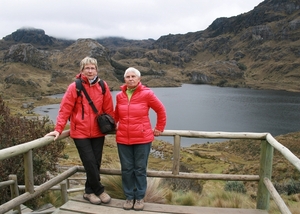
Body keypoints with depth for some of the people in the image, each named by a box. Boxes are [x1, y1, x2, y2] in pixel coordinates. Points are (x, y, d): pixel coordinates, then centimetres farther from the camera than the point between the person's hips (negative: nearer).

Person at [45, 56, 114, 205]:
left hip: (98, 132, 3)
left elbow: (108, 109, 5)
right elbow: (65, 109, -10)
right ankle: (99, 190, 18)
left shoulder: (103, 86, 1)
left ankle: (89, 191, 28)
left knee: (96, 163, 9)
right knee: (90, 163, -3)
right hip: (80, 133, -3)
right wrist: (58, 129, -15)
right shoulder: (74, 87, -8)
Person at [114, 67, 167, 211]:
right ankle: (129, 197, 24)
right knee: (126, 169, 9)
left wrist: (159, 128, 5)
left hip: (142, 139, -3)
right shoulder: (120, 96, 5)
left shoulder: (147, 94, -7)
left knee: (140, 169, 6)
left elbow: (161, 110, 2)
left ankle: (140, 197, 21)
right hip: (123, 139, 3)